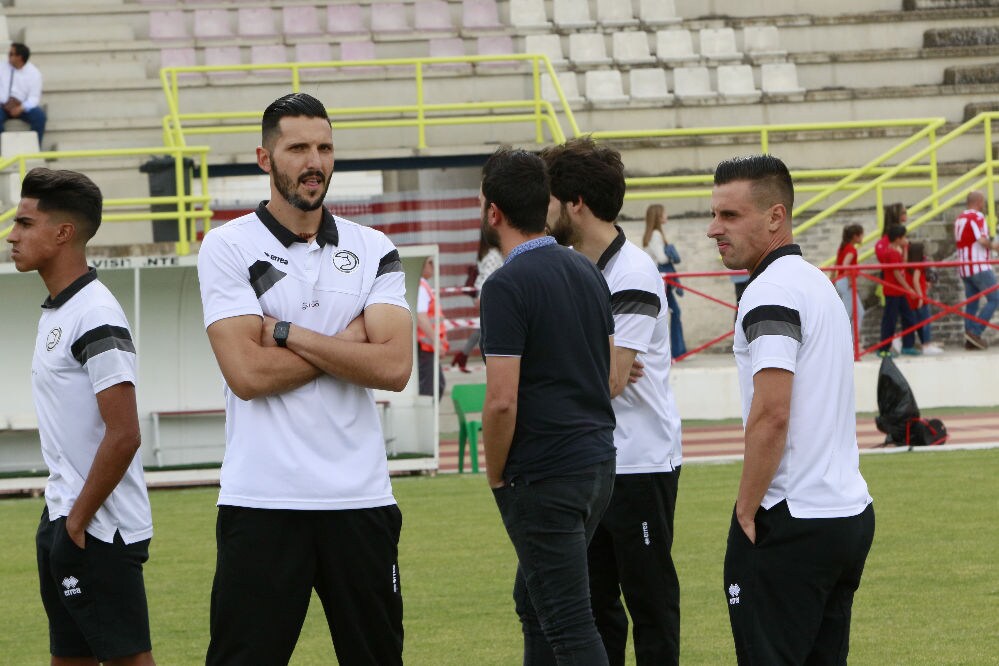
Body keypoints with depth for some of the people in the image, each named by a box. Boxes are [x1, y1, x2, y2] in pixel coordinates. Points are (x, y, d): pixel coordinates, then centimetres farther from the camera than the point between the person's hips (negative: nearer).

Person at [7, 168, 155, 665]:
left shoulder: (96, 317, -17)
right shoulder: (55, 311, 13)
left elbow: (123, 436, -21)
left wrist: (79, 520, -15)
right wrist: (59, 516, 14)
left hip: (100, 531, -10)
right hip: (62, 521, 10)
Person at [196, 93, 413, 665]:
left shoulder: (375, 251, 9)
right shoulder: (228, 248, 0)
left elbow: (394, 367, -5)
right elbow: (248, 373, -11)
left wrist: (288, 333, -7)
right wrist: (349, 342, -3)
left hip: (360, 495, 3)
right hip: (262, 503, -3)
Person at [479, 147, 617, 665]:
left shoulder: (507, 286, -16)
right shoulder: (587, 272, 11)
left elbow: (502, 401, -20)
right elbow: (610, 374, 17)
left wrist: (496, 477, -6)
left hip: (543, 478, -9)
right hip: (598, 461, 9)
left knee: (569, 622, -6)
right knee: (534, 602, 21)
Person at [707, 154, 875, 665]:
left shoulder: (770, 293, -14)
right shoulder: (818, 283, 16)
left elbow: (771, 416, -22)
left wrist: (747, 510, -13)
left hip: (790, 523, -9)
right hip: (849, 513, 9)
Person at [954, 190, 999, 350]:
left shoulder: (959, 219, 15)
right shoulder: (977, 217, -12)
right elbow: (982, 240, -22)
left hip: (964, 268, 9)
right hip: (979, 267, -9)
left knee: (972, 303, 9)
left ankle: (970, 340, 5)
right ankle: (975, 331, -15)